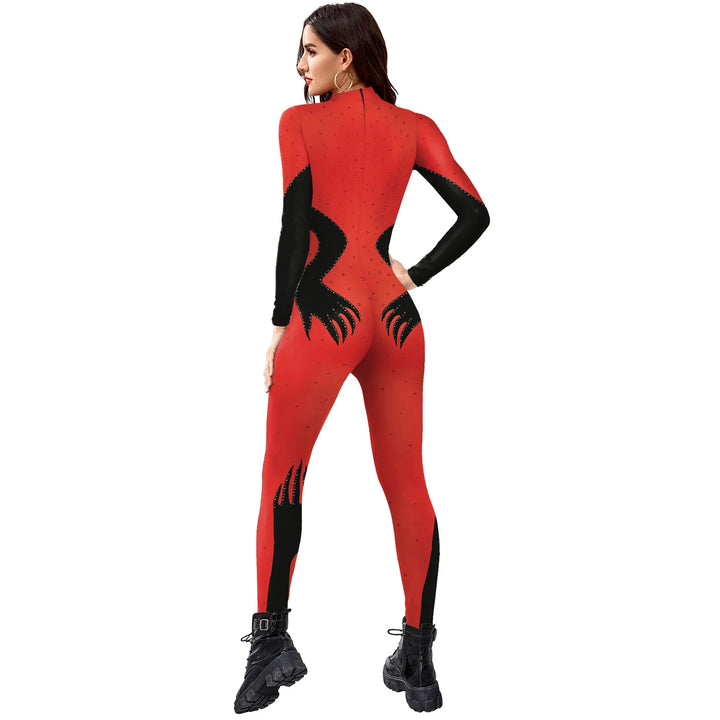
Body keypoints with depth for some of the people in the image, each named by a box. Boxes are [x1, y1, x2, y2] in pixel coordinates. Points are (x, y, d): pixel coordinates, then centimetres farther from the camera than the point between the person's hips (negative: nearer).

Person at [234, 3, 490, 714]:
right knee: (406, 484, 10)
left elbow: (296, 224, -6)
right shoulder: (415, 128, 10)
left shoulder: (299, 121, 1)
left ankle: (272, 640, 9)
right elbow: (475, 214, 3)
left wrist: (280, 323, -2)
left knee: (281, 480, 9)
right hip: (394, 314, 4)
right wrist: (414, 276, 8)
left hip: (324, 313, -4)